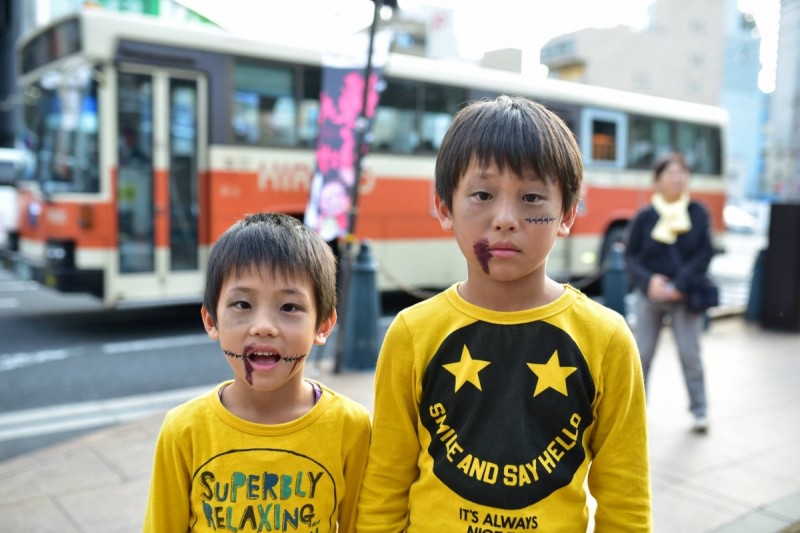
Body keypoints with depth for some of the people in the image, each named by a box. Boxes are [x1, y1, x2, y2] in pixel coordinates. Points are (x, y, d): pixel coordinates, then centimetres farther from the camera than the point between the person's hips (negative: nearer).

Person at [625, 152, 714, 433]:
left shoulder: (698, 212, -1)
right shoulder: (644, 216, -2)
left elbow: (704, 253, -4)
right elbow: (631, 255, 1)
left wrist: (679, 285, -13)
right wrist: (648, 280, -16)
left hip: (686, 296, 0)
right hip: (650, 295, 1)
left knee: (690, 354, 3)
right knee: (642, 354, 7)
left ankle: (700, 411, 18)